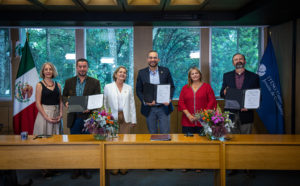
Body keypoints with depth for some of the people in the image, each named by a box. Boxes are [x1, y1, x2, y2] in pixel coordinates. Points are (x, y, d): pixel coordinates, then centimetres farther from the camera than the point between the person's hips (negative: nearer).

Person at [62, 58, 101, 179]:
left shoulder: (95, 82, 2)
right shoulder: (69, 82, 8)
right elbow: (64, 95, 14)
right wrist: (66, 102, -9)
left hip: (88, 117, -1)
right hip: (74, 118, 2)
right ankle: (76, 169, 19)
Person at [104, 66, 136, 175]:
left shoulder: (129, 88, 12)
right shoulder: (108, 87, 7)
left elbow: (132, 104, 10)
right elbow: (105, 103, 6)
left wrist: (134, 120, 6)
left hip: (125, 118, 2)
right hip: (112, 118, -1)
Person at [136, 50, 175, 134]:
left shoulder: (165, 71, 3)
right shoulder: (141, 73, 3)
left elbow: (172, 87, 5)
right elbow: (138, 90, 3)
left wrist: (169, 99, -13)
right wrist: (145, 101, -14)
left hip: (164, 107, 0)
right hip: (149, 109, 1)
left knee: (165, 134, 2)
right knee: (152, 135, 9)